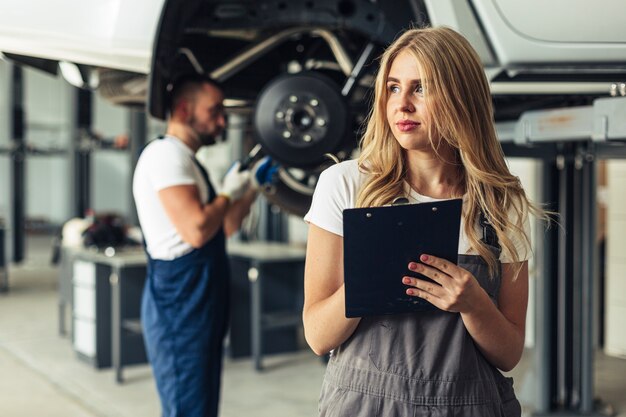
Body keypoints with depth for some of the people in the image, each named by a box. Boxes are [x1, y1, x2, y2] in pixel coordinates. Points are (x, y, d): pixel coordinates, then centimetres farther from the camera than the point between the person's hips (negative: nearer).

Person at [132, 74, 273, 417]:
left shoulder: (186, 159, 18)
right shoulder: (166, 154, -14)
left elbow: (225, 227, 21)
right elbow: (196, 231, -25)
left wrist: (252, 188, 12)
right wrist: (228, 193, -9)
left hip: (203, 306, 10)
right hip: (179, 303, -10)